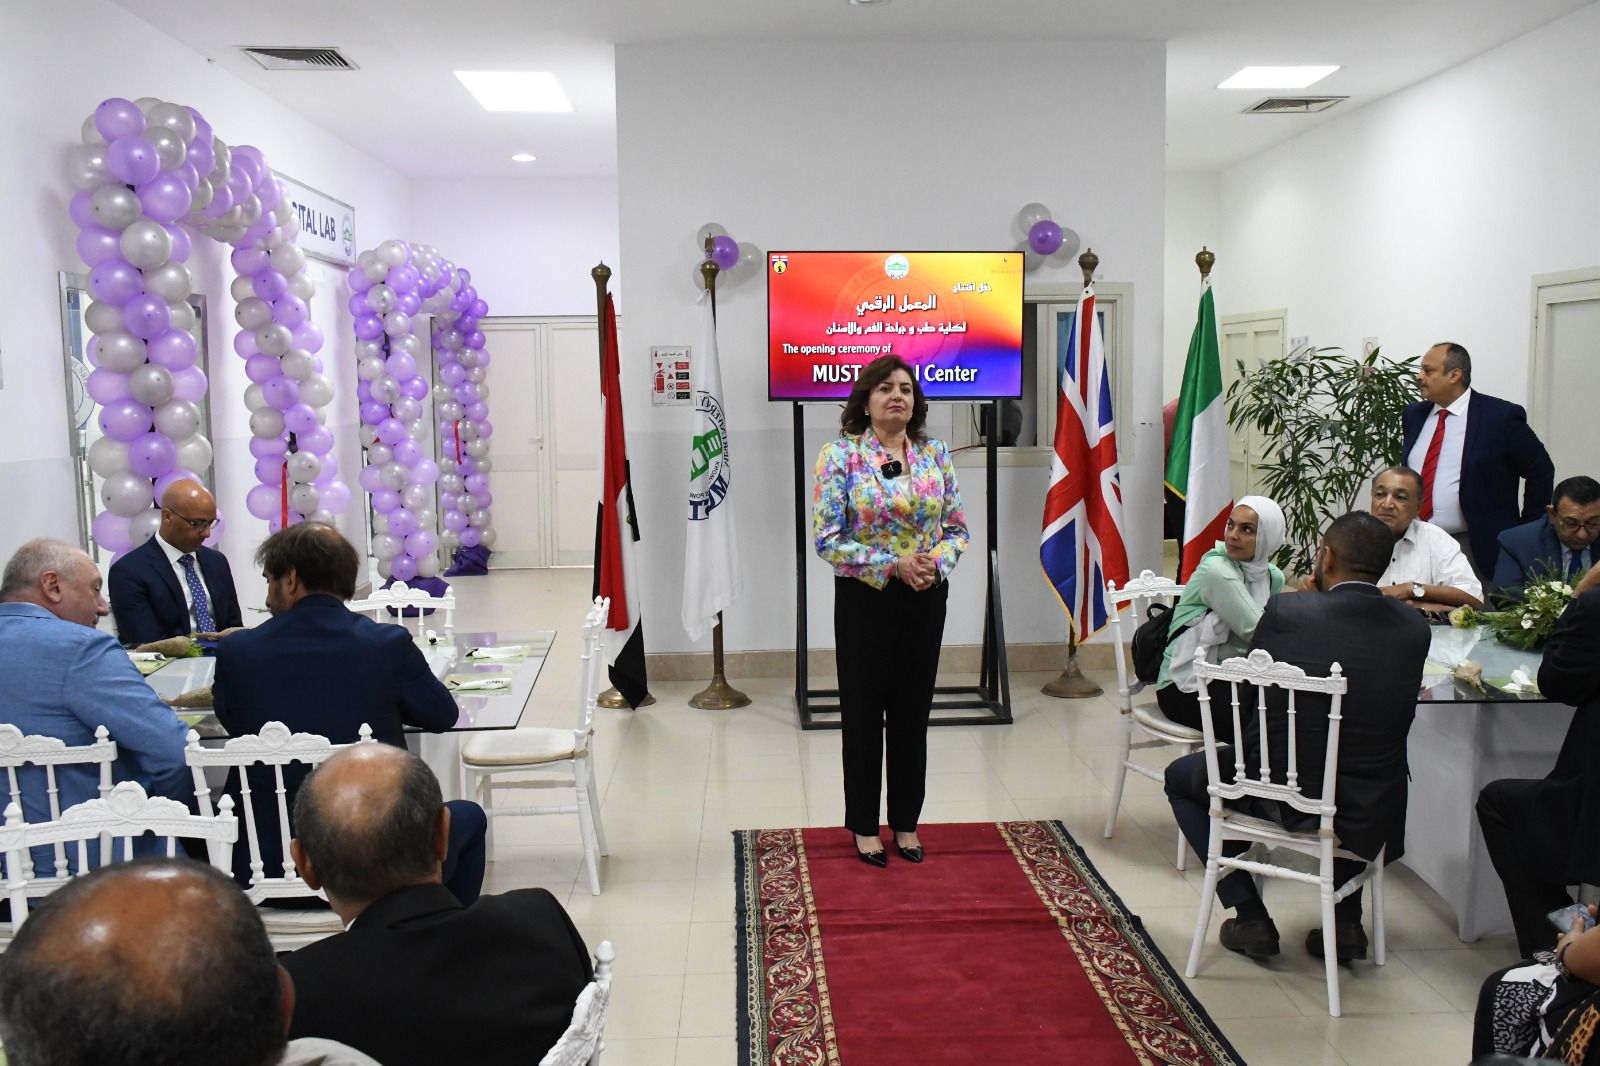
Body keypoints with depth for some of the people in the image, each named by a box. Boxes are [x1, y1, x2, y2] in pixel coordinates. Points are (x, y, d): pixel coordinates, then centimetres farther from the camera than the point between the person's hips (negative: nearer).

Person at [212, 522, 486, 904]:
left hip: (263, 865, 2)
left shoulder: (237, 651, -7)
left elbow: (230, 719, 12)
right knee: (468, 816, 26)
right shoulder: (390, 644, -11)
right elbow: (443, 715, 4)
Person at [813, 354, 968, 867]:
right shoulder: (840, 455, -8)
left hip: (926, 598, 3)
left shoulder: (935, 454, 4)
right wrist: (893, 564, -18)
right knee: (864, 712, 7)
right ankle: (865, 826, 23)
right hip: (864, 599, -3)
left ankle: (907, 822, 27)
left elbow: (957, 528, 8)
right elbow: (826, 538, -12)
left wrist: (936, 562, -13)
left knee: (913, 711, 12)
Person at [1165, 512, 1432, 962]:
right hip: (1371, 815, 4)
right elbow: (1398, 716, 8)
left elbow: (1245, 701, -2)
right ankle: (1346, 919, 32)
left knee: (1181, 776, 23)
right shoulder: (1413, 628, -5)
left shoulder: (1285, 611, -14)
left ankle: (1250, 918, 19)